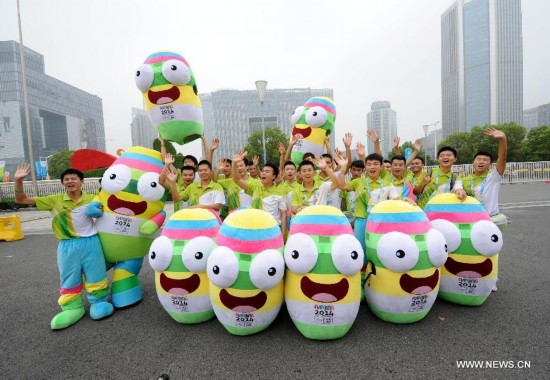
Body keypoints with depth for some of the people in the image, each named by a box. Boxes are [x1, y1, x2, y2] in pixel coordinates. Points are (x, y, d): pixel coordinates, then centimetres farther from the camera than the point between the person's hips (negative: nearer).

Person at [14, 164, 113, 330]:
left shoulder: (92, 199, 0)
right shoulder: (55, 200, 2)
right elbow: (21, 200, 3)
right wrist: (18, 180, -9)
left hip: (90, 243, -1)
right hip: (67, 246, 2)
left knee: (95, 276, 7)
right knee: (69, 280, 11)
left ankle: (98, 302, 21)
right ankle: (73, 308, 24)